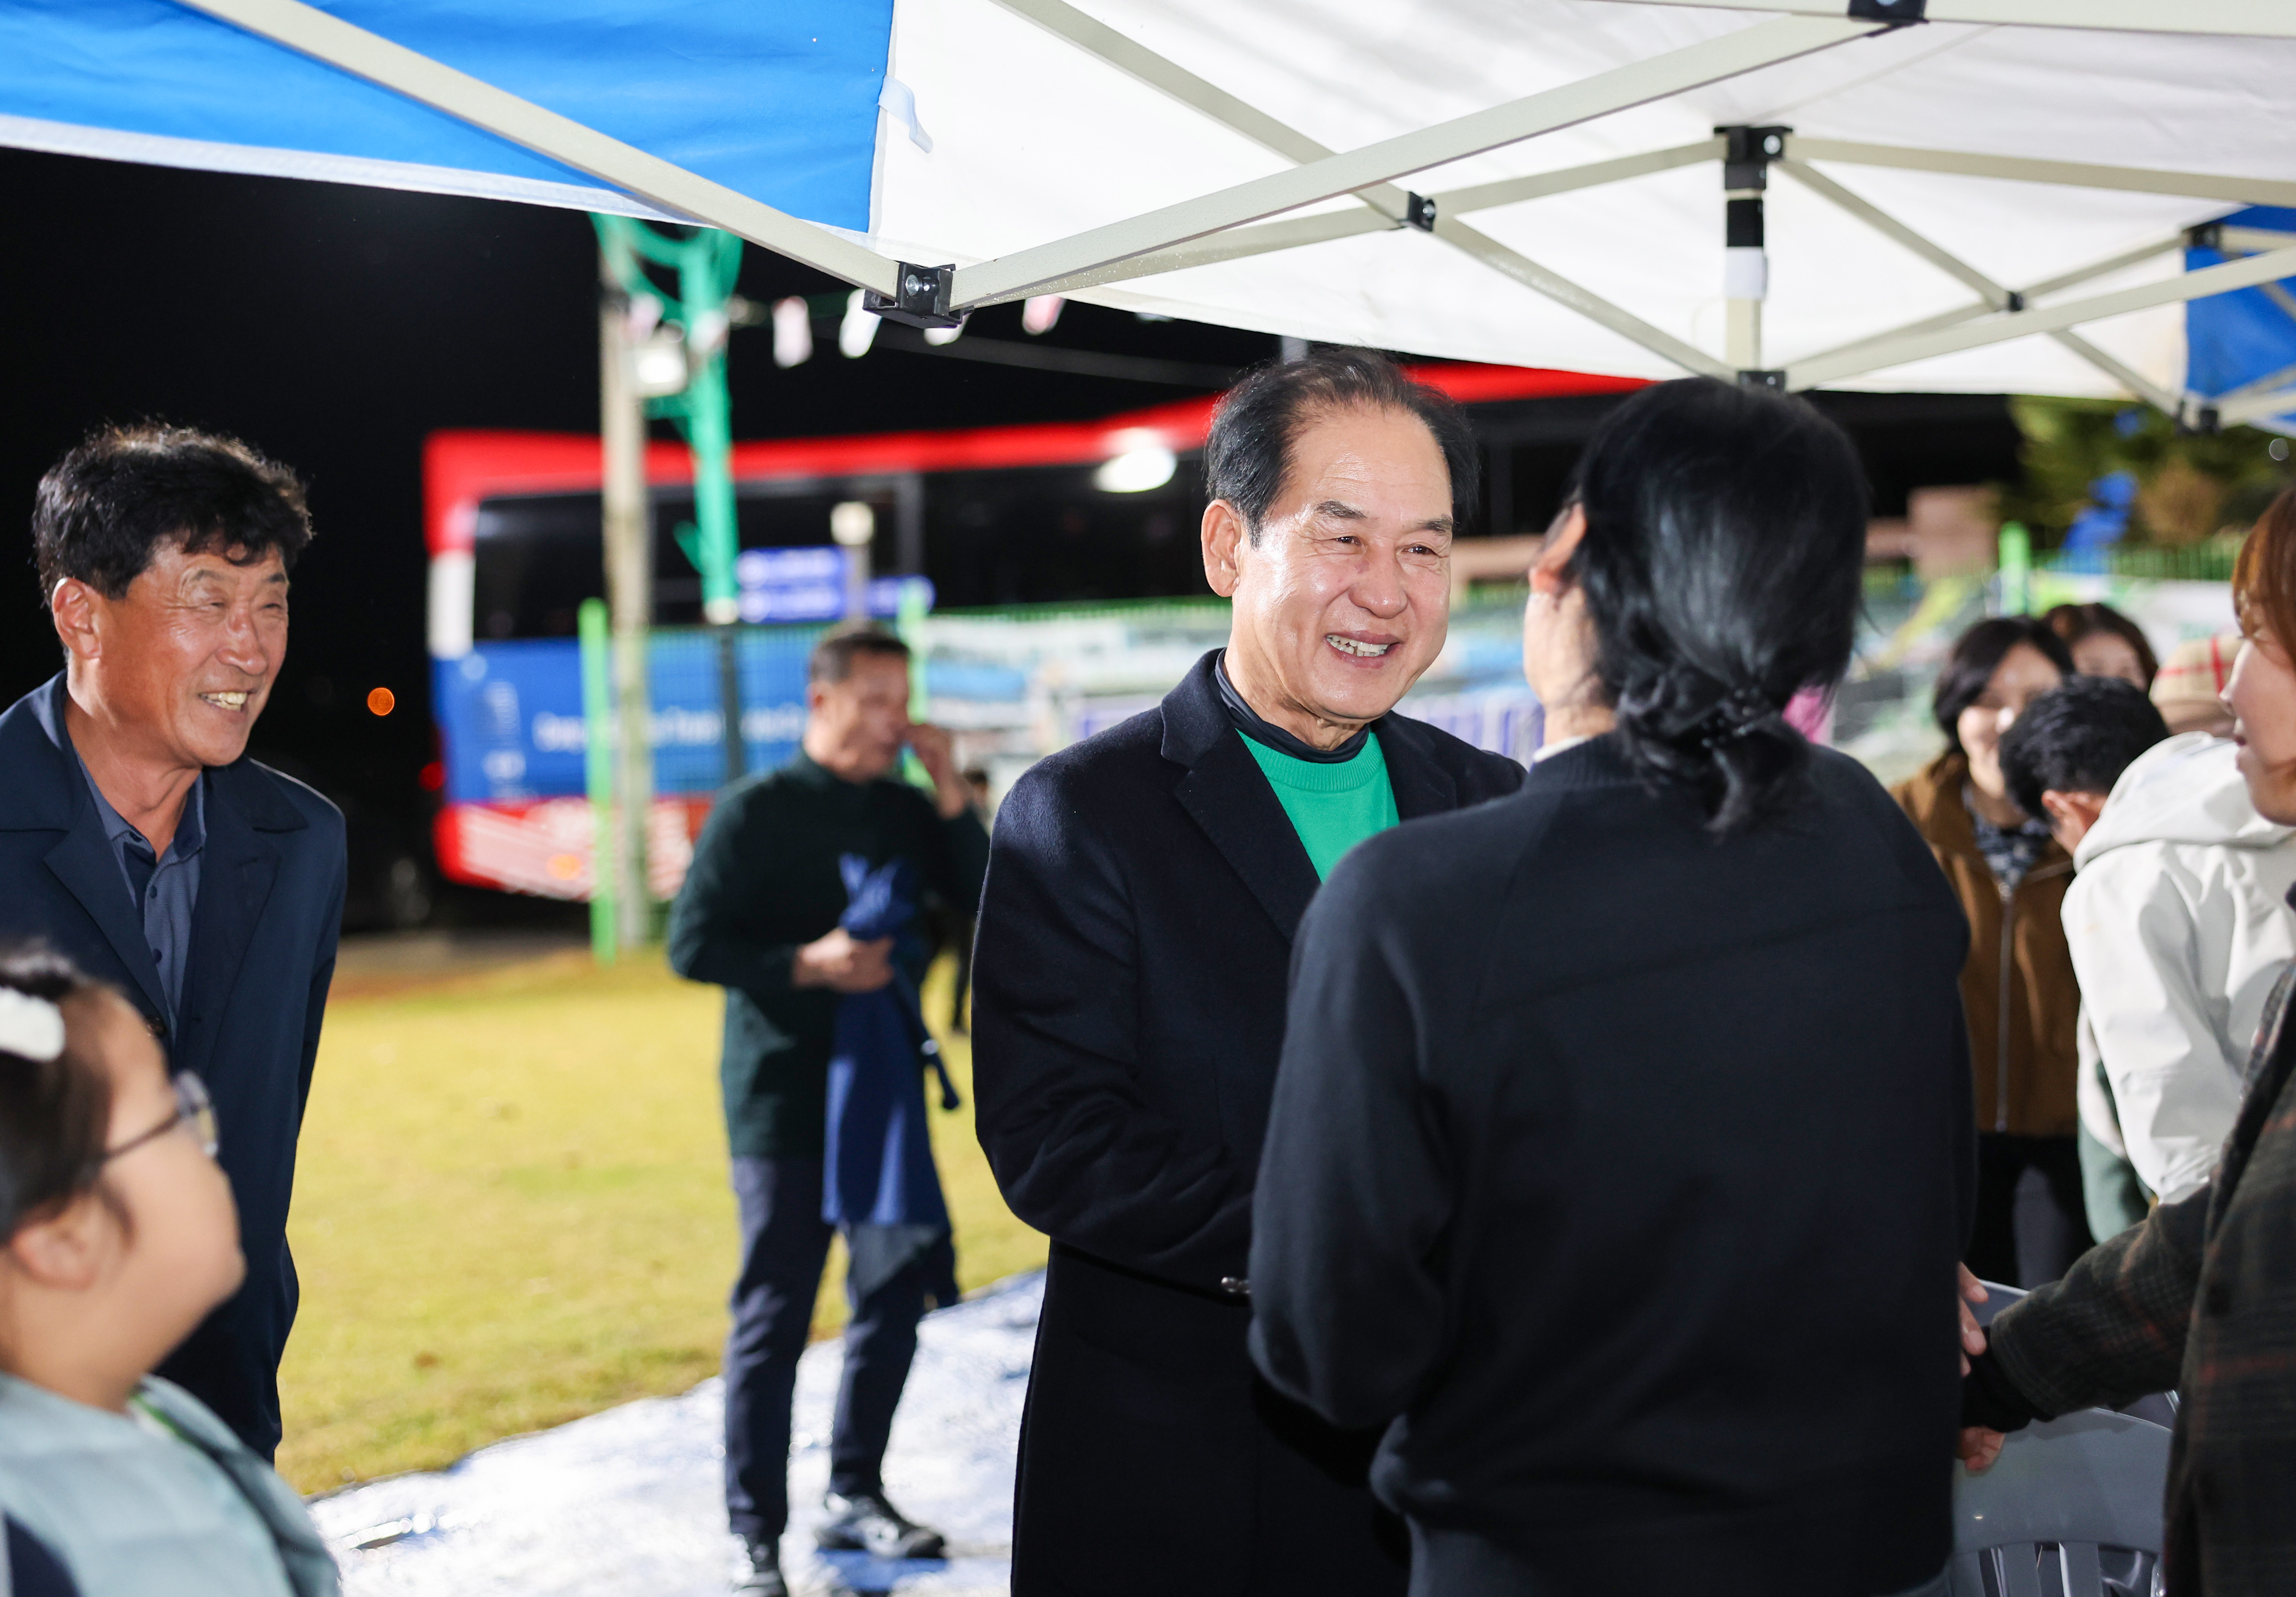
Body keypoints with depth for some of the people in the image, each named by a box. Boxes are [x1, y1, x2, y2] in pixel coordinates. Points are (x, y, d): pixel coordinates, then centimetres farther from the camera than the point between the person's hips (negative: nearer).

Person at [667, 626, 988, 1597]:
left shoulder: (905, 812, 8)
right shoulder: (755, 813, -7)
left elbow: (985, 900, 2)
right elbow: (693, 945, -10)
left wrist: (950, 792, -7)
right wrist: (806, 964, -22)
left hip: (886, 1089, 6)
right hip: (784, 1102, -6)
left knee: (897, 1294, 11)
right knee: (774, 1318, -3)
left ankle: (855, 1496, 27)